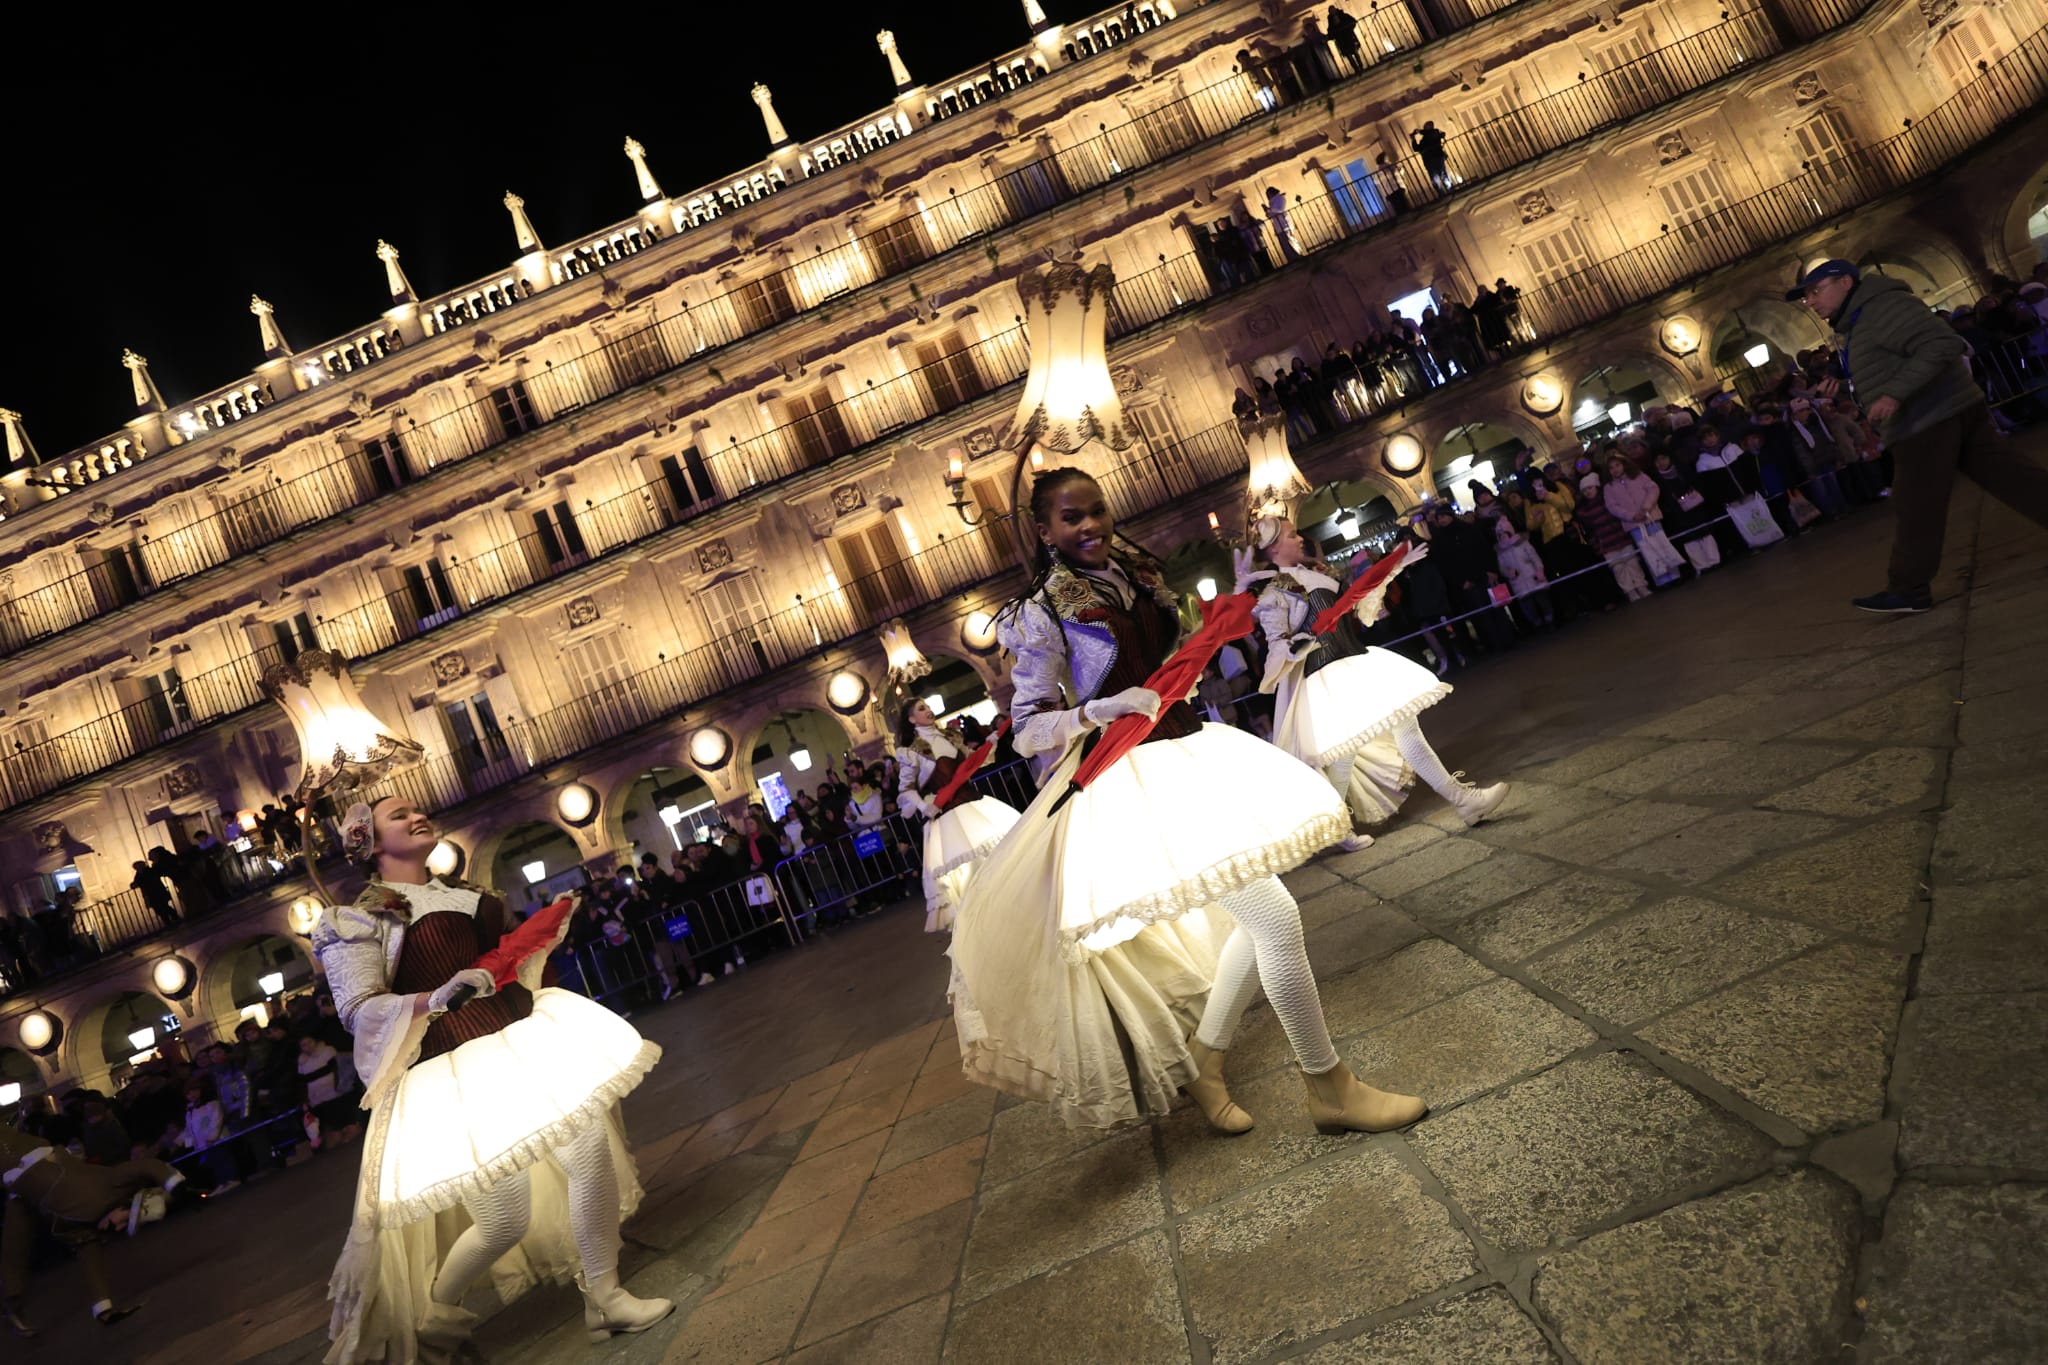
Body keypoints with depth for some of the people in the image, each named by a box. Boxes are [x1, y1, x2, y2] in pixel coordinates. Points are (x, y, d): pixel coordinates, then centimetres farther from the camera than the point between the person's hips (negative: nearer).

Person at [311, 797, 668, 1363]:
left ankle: (604, 1296, 13)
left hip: (521, 1038, 6)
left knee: (593, 1150, -4)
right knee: (506, 1217, -4)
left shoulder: (469, 894, 16)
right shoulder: (358, 918, -4)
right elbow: (358, 1009, -13)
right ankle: (434, 1312, 27)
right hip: (455, 1069, -6)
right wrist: (435, 999, -28)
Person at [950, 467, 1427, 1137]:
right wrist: (1105, 707, -24)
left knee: (1258, 918, 13)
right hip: (1136, 777, -8)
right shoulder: (1042, 612, -11)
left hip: (1192, 749, 8)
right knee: (1275, 917, -12)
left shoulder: (1139, 572, 9)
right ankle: (1329, 1088, 6)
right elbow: (1027, 733, -13)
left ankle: (1205, 1060, 30)